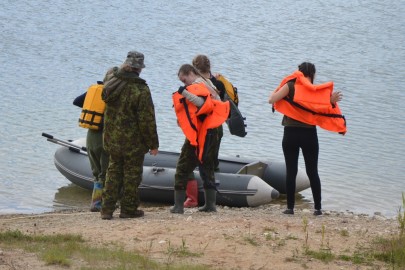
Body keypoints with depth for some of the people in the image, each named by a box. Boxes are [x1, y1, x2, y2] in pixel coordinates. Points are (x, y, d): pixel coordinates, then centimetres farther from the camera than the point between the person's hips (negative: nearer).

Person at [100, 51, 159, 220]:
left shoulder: (111, 78, -4)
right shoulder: (141, 90, -20)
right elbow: (147, 120, -16)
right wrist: (153, 144, -8)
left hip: (112, 139, 6)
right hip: (133, 142, -6)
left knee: (114, 171, 17)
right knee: (132, 173, 7)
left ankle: (107, 209, 15)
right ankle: (128, 209, 13)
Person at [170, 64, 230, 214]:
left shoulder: (197, 87, -11)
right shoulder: (207, 86, 17)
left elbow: (202, 103, -28)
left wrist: (185, 93, -29)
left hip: (197, 135, -9)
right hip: (210, 134, 9)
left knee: (182, 169, -1)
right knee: (207, 169, 15)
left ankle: (178, 205, -4)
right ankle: (210, 204, 15)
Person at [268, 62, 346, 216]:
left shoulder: (291, 86, -4)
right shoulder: (317, 92, 1)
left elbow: (272, 100, -10)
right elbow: (324, 113, -4)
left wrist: (277, 91, 8)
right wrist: (332, 102, 2)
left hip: (291, 134, -1)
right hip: (309, 134, 1)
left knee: (291, 171, 3)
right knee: (312, 172, 9)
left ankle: (290, 207, 1)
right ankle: (318, 208, 7)